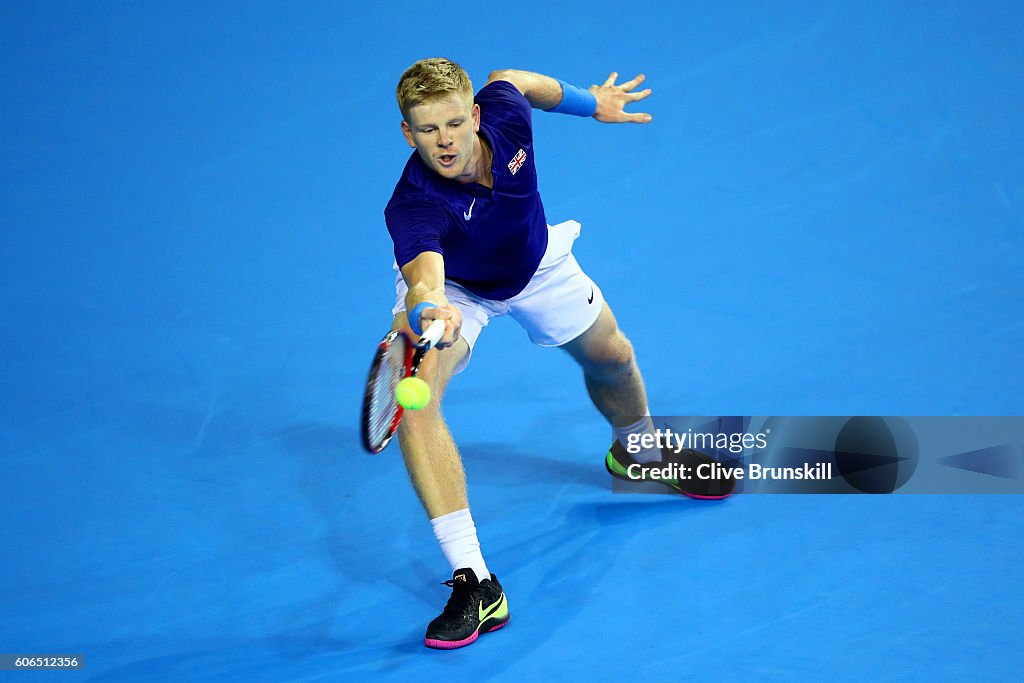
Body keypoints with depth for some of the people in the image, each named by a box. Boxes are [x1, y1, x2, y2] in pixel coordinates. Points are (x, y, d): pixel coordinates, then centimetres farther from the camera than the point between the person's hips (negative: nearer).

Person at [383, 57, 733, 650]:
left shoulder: (504, 113, -31)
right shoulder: (413, 206, -43)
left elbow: (505, 80, -6)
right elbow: (424, 280, -62)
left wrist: (589, 101, 8)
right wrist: (427, 312, -85)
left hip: (535, 265, 5)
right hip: (450, 286, -4)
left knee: (611, 356, 22)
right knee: (412, 395, -30)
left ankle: (637, 449, 61)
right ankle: (474, 584, -29)